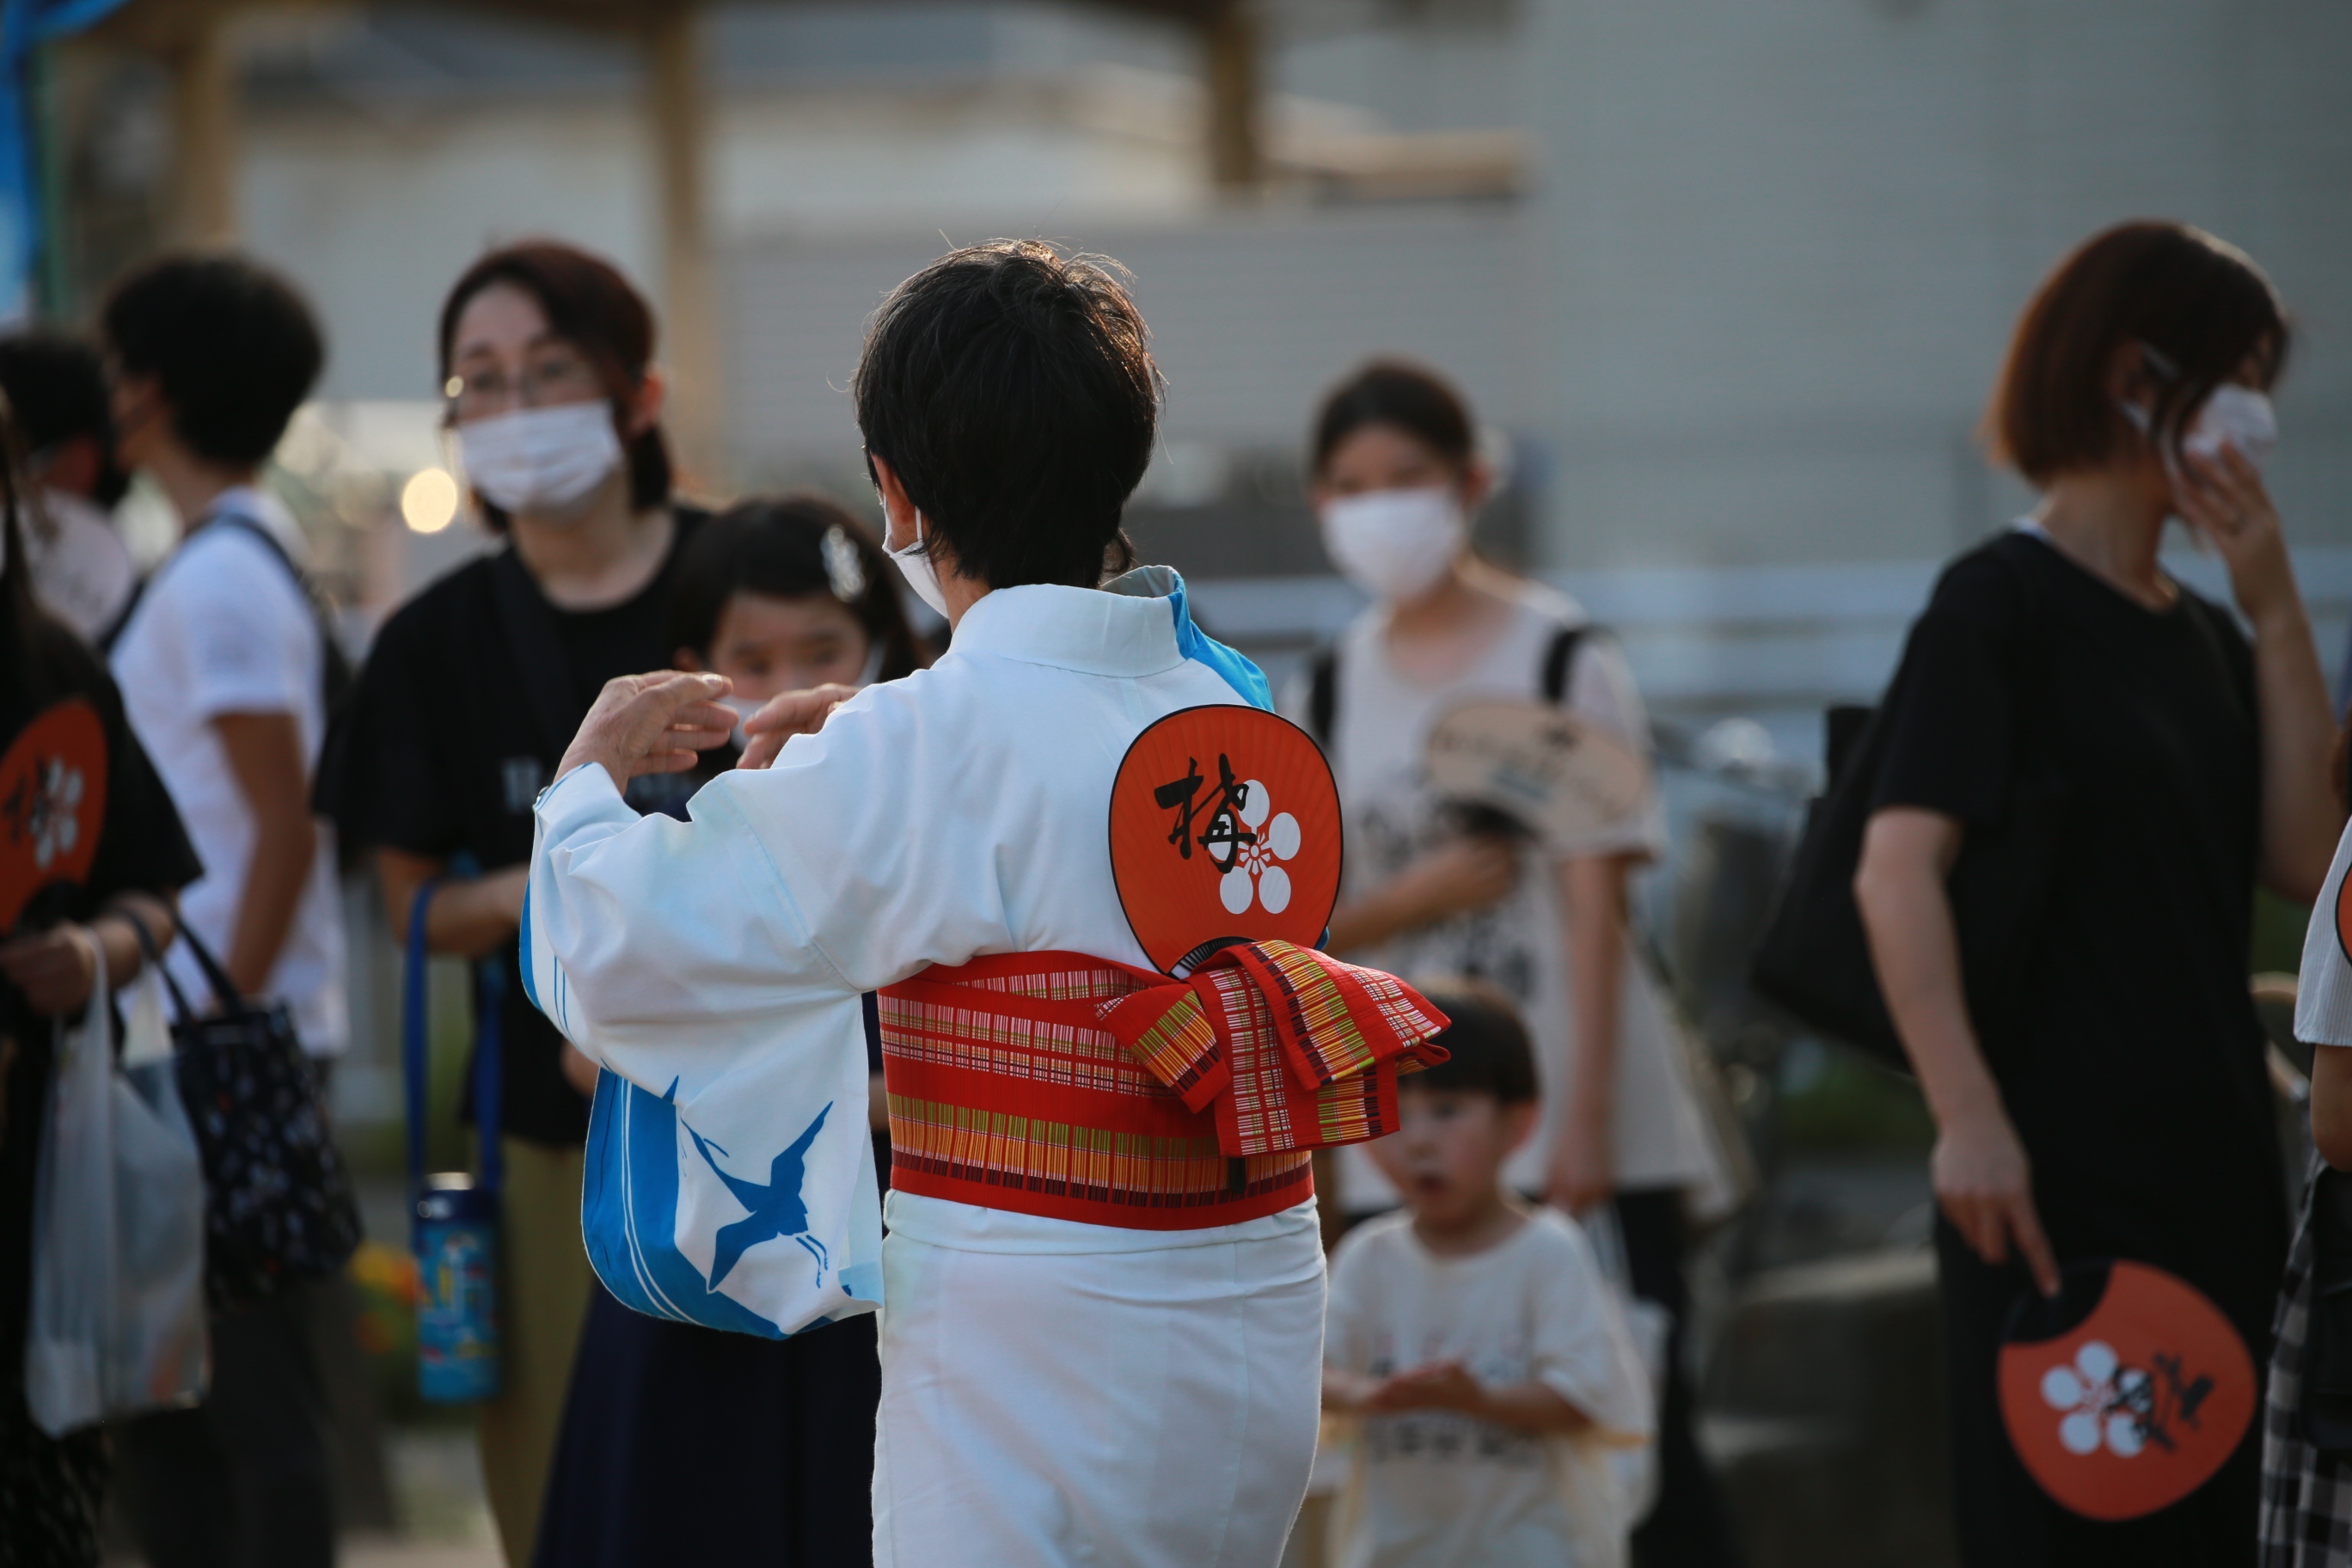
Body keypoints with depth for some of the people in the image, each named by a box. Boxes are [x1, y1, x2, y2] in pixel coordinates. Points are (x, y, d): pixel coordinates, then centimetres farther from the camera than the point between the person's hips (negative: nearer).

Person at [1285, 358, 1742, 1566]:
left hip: (1575, 1122, -4)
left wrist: (1586, 1122, -13)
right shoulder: (1328, 693, 9)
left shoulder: (1563, 660, -2)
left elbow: (1595, 900, -7)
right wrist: (1424, 889, -10)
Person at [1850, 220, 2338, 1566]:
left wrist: (2277, 610, 1)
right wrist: (1969, 1118, -27)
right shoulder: (2003, 605, -7)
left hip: (2216, 1159, 8)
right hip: (2064, 1169, -8)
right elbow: (1899, 866, -17)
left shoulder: (2203, 634, 16)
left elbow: (2303, 861, 4)